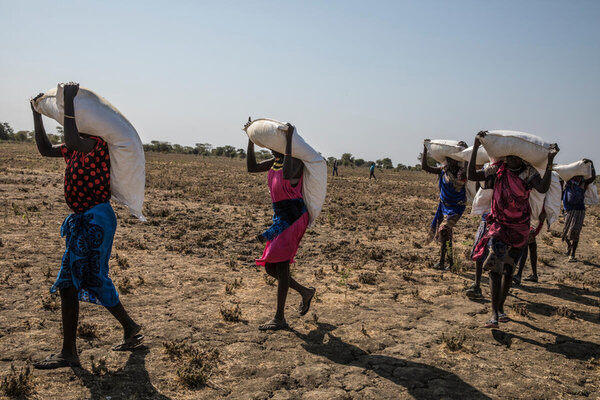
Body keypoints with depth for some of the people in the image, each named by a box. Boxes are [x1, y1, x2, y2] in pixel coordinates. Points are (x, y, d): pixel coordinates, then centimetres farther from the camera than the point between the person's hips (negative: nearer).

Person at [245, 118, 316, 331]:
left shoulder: (296, 161, -11)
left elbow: (287, 174, -33)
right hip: (279, 217, 9)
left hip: (293, 216, -9)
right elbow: (252, 167, 15)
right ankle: (305, 292, 29)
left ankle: (279, 319, 1)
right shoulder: (275, 161, 14)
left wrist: (289, 139, -30)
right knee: (270, 267, 10)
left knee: (281, 265, -8)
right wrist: (251, 139, 10)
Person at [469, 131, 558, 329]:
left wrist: (550, 161, -29)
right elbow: (471, 176, -10)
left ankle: (501, 308, 28)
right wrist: (476, 147, -15)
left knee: (508, 269, 11)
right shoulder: (497, 169, -2)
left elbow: (543, 188, -22)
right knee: (495, 268, -13)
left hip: (519, 229, 1)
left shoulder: (528, 172, -5)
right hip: (498, 225, -1)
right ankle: (494, 314, -12)